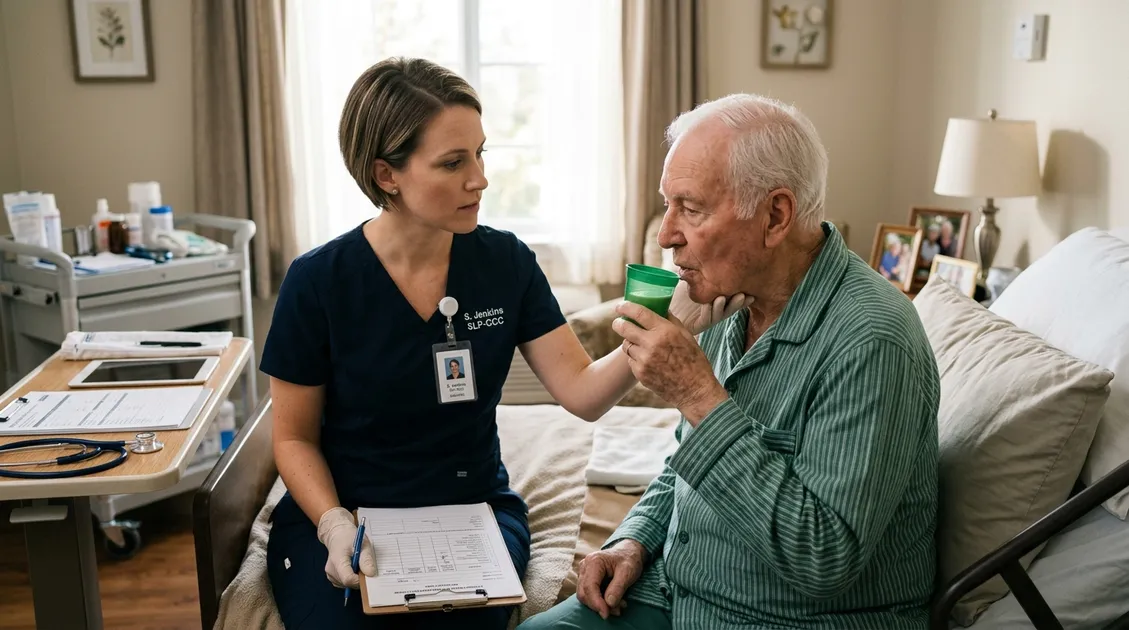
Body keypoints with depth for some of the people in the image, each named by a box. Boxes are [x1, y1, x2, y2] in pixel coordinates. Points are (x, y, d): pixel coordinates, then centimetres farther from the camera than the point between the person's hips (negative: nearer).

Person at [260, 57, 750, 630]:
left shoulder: (506, 262, -4)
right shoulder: (317, 281, -11)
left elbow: (583, 393, -9)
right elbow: (294, 437, -2)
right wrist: (334, 526, -19)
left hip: (474, 506, 1)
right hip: (343, 513, -1)